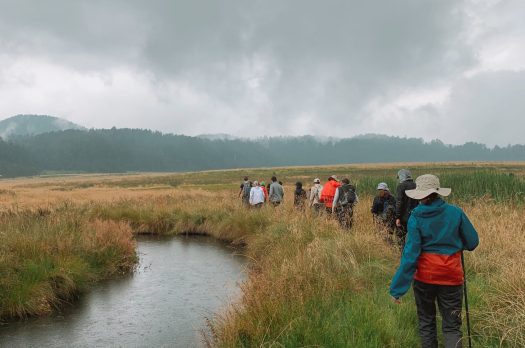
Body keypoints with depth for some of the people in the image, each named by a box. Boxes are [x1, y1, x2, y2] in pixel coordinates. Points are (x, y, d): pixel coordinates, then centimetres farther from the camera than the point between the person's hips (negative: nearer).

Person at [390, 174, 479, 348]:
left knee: (426, 323, 19)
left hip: (425, 276, 0)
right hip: (451, 276, 1)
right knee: (452, 327, 9)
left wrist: (397, 288, -12)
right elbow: (472, 242, 1)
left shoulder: (416, 217, -12)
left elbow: (410, 255, -15)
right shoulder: (455, 212, -8)